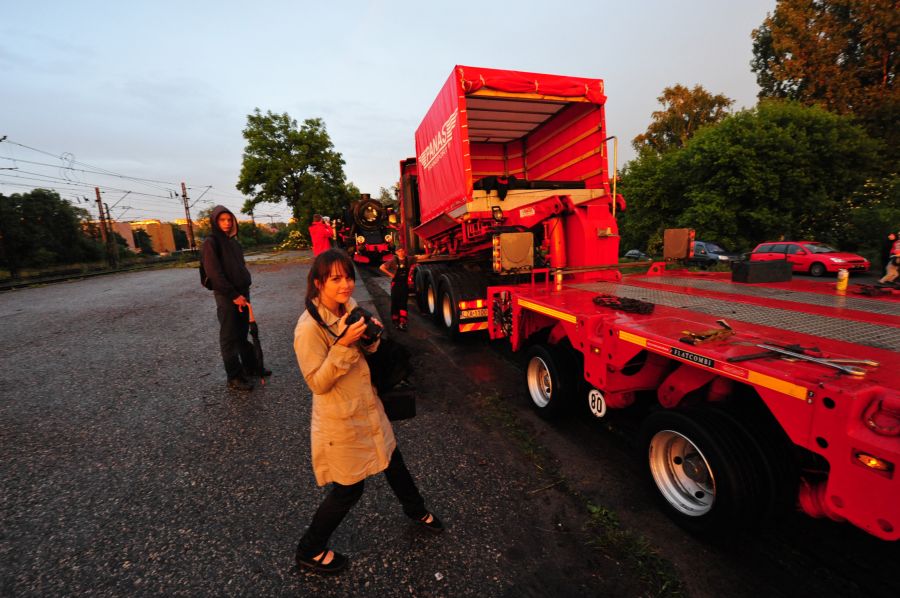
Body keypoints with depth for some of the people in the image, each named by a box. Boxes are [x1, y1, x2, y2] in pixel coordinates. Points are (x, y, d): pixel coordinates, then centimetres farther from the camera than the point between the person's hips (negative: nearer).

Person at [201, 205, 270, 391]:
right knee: (229, 337, 3)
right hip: (226, 297, -6)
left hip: (242, 293, 6)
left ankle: (250, 366, 29)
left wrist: (245, 292, 5)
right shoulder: (211, 243, -8)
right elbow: (214, 273, -15)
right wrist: (233, 295, -15)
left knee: (243, 333, 16)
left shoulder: (234, 242, 13)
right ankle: (234, 377, 12)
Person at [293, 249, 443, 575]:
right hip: (340, 419, -7)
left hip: (369, 408, 7)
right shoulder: (309, 327, -25)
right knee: (349, 488, 10)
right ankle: (309, 550, 39)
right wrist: (343, 345, -35)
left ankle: (416, 510, 52)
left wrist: (371, 337, -14)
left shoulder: (350, 308, -3)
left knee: (393, 462, 24)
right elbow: (318, 383, -23)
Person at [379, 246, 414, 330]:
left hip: (405, 284, 2)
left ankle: (402, 322, 0)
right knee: (395, 302, 6)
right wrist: (390, 274, -10)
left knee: (404, 303, -1)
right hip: (396, 284, -2)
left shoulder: (408, 260, -2)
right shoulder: (393, 260, -9)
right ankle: (395, 321, 20)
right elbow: (382, 267, -8)